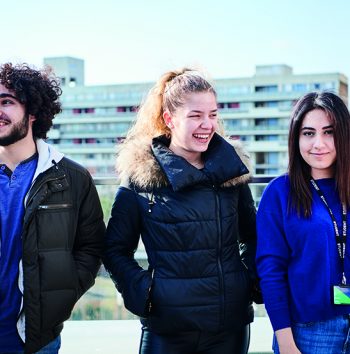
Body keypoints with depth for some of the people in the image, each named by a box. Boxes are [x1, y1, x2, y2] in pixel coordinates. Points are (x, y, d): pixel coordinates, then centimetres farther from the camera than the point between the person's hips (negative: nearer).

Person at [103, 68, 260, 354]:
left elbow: (252, 236, 16)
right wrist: (142, 292, -11)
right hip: (167, 326, -3)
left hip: (231, 323, 3)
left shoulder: (232, 169, 3)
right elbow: (116, 250, 1)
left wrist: (251, 279, 2)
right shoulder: (140, 176, -6)